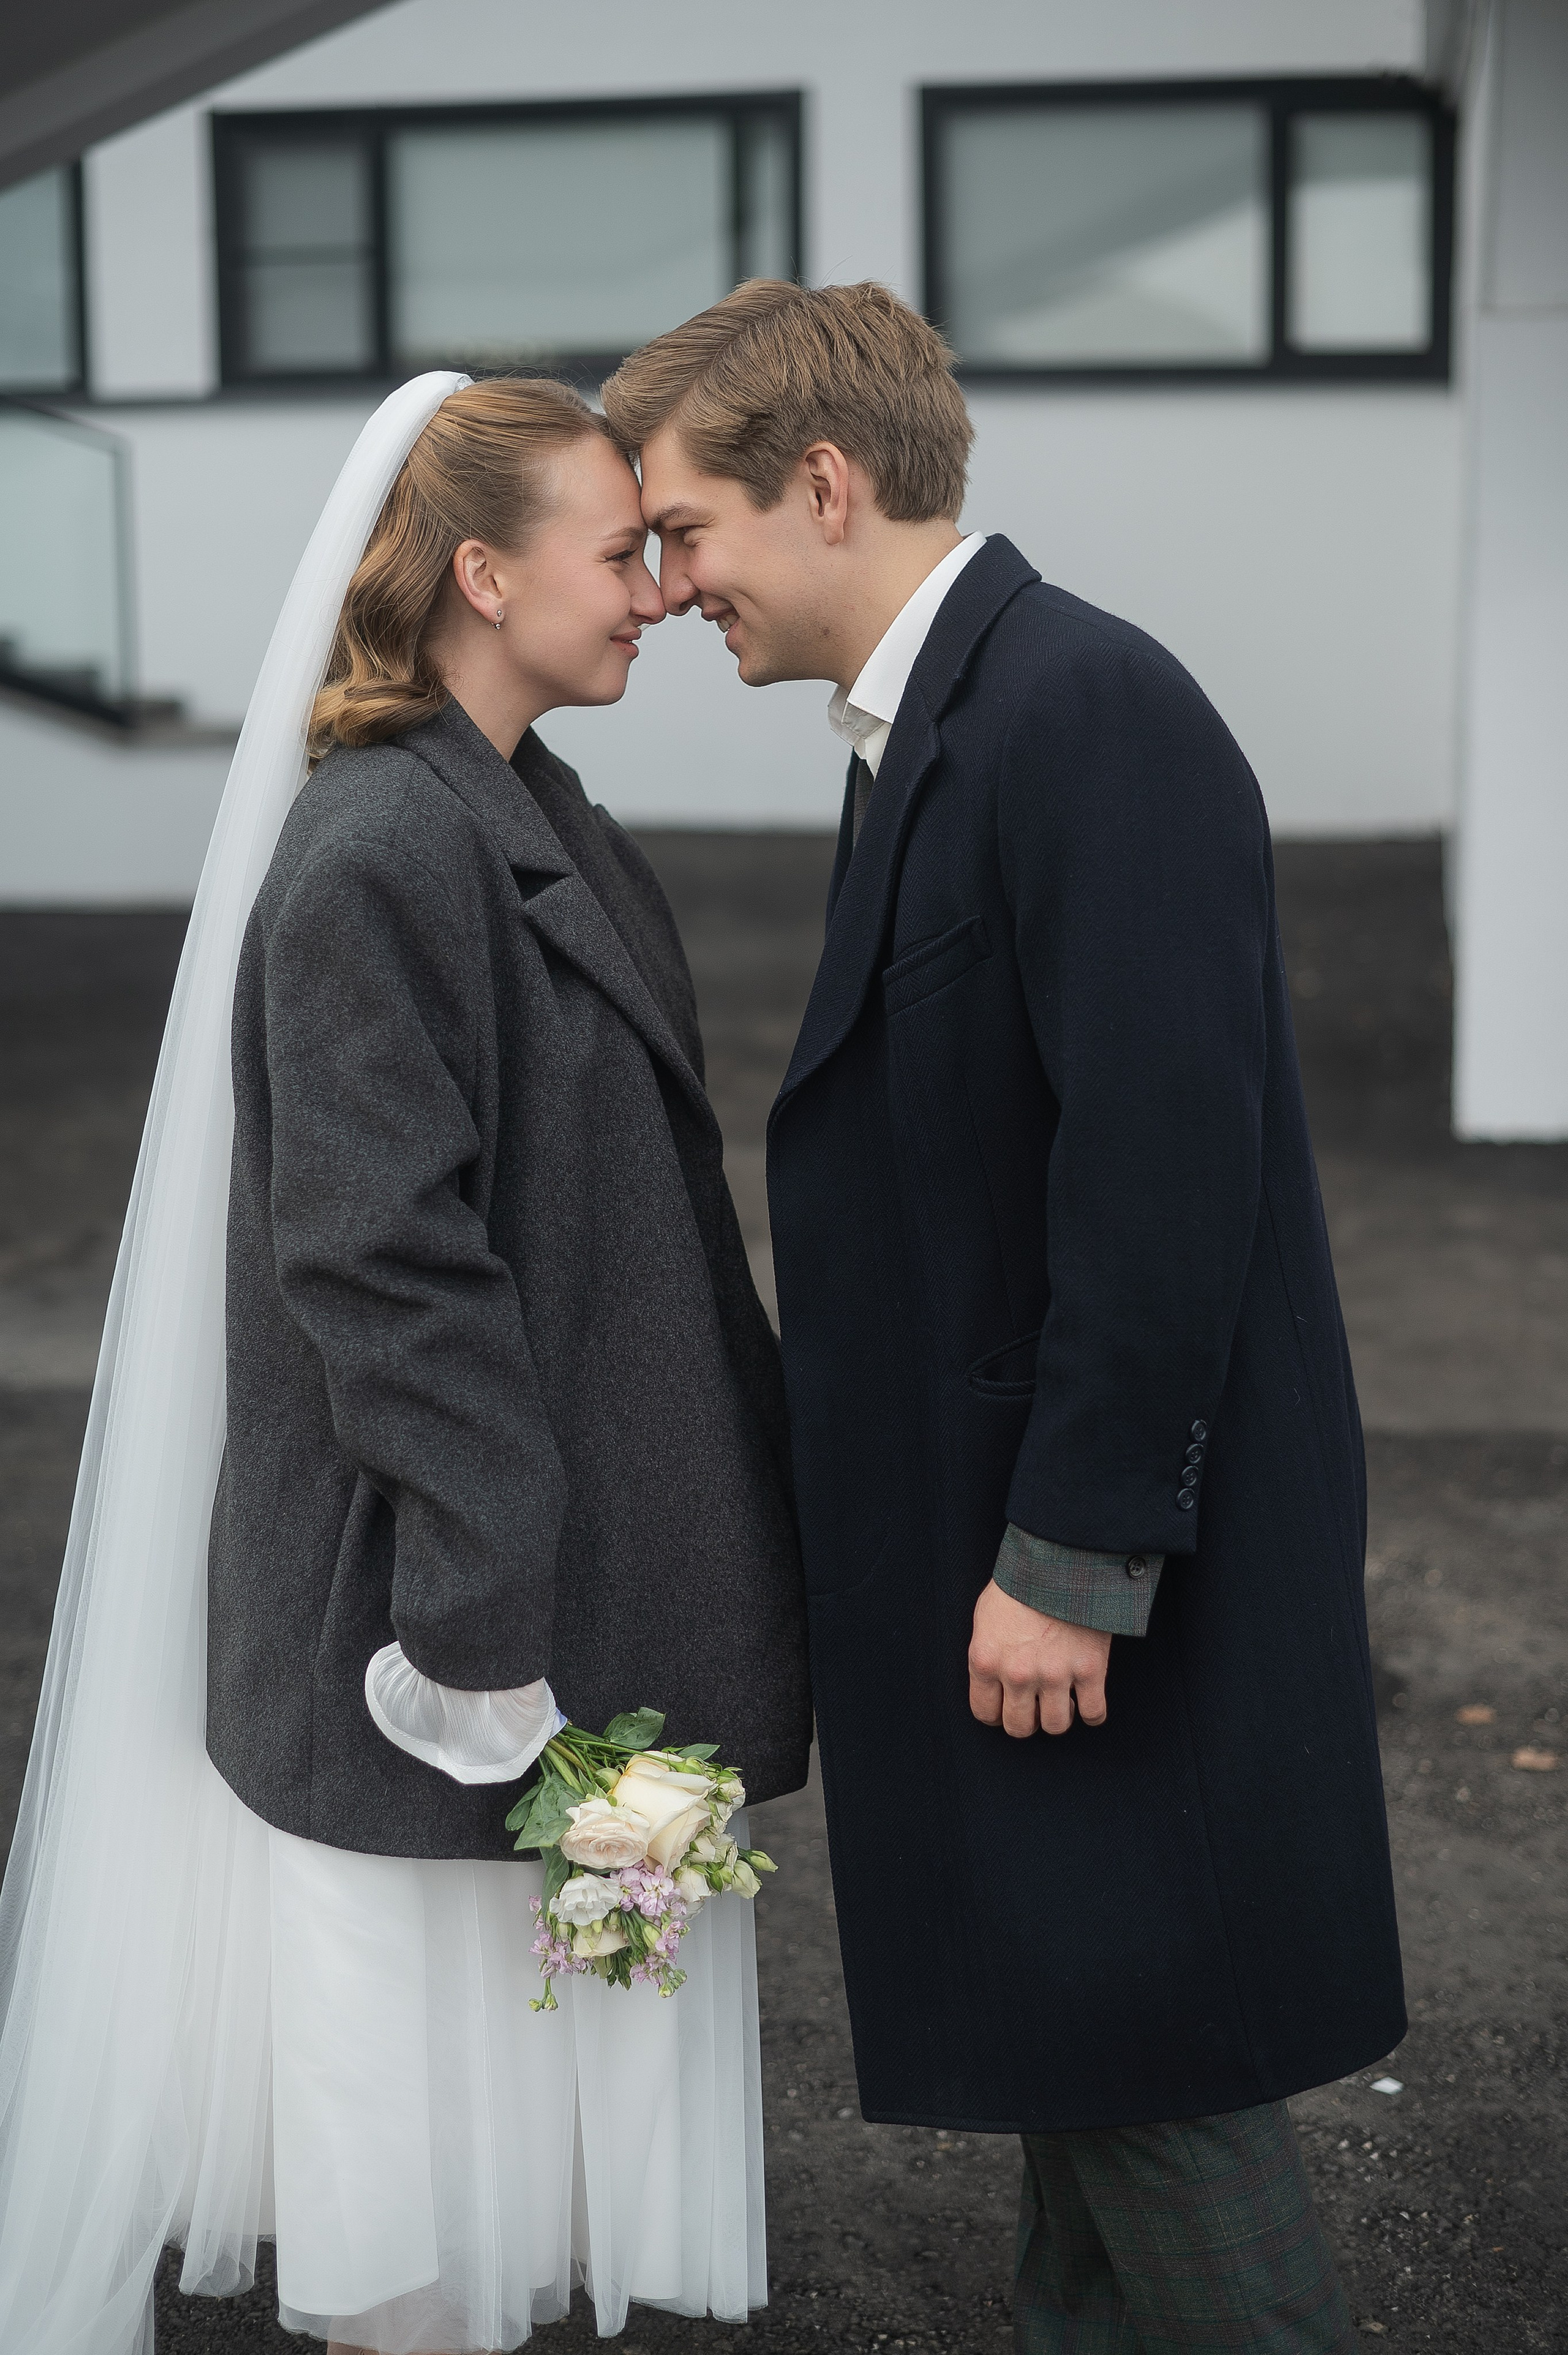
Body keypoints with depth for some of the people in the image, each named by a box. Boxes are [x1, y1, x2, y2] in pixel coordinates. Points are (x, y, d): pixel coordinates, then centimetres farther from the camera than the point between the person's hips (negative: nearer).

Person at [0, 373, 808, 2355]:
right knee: (443, 2025, 5)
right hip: (439, 1583, -9)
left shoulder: (531, 821, 10)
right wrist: (482, 1628, -22)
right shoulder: (373, 856, -19)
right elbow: (378, 1262, -23)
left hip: (583, 1557, 9)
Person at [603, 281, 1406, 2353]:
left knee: (1137, 2050, 0)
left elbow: (1167, 1168, -25)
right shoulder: (929, 725, 12)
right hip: (1008, 1517, 10)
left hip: (1117, 1554, -10)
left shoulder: (1092, 714, -19)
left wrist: (1070, 1558, -22)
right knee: (1065, 2033, 19)